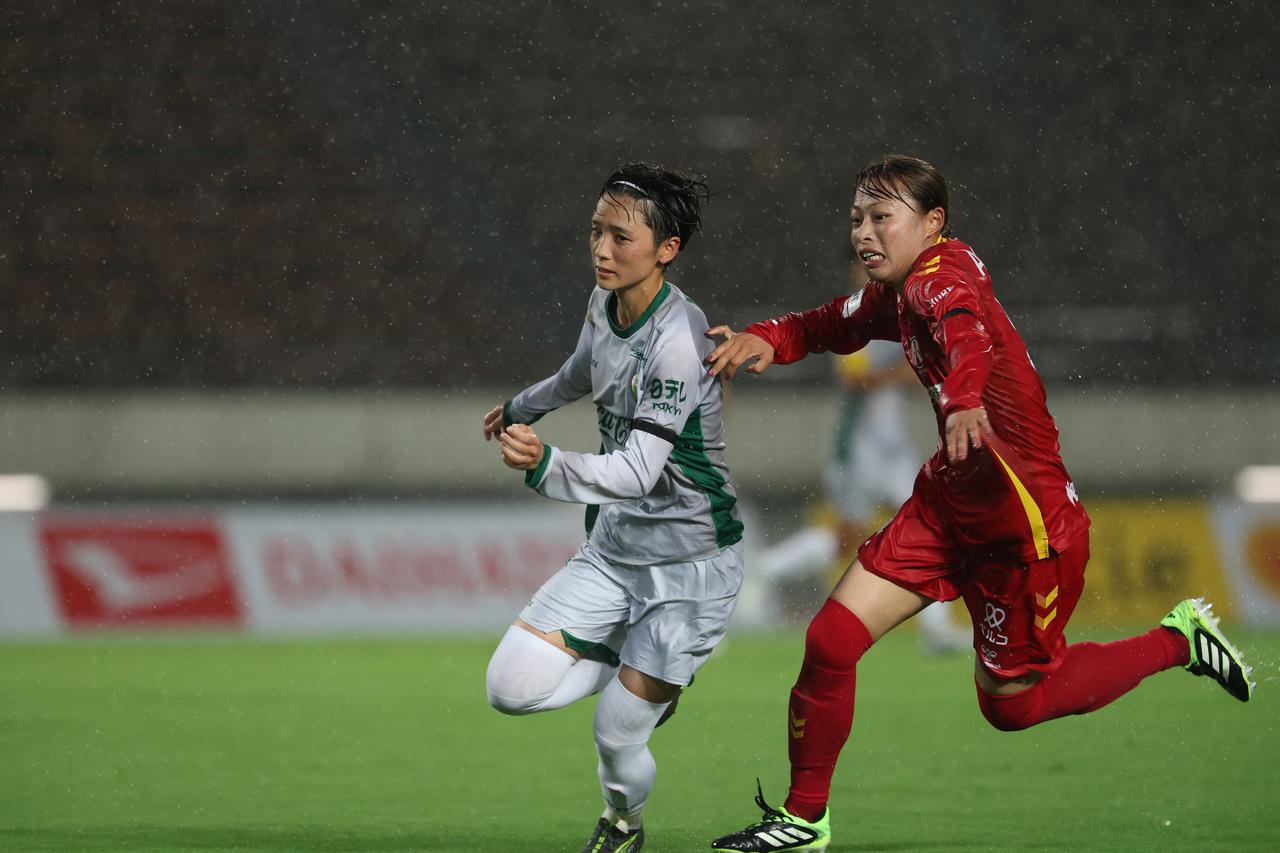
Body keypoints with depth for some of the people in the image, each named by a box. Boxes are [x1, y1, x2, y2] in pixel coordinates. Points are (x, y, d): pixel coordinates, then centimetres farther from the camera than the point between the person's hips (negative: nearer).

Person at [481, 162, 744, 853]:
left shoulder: (677, 342, -25)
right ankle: (644, 673, 20)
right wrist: (521, 408, 43)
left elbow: (637, 470, -34)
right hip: (614, 549, 7)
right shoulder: (606, 303, -1)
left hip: (688, 563, -7)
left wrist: (546, 466, -51)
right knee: (511, 688, -7)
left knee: (616, 735, -5)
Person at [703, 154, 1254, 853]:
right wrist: (766, 339, 2)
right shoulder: (892, 296, 6)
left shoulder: (939, 277, -22)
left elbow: (966, 334, -44)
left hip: (1024, 517, -8)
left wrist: (965, 401, -67)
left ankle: (1178, 642, 26)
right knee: (831, 639, -2)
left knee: (1011, 704, 7)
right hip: (951, 500, 8)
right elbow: (832, 326, 24)